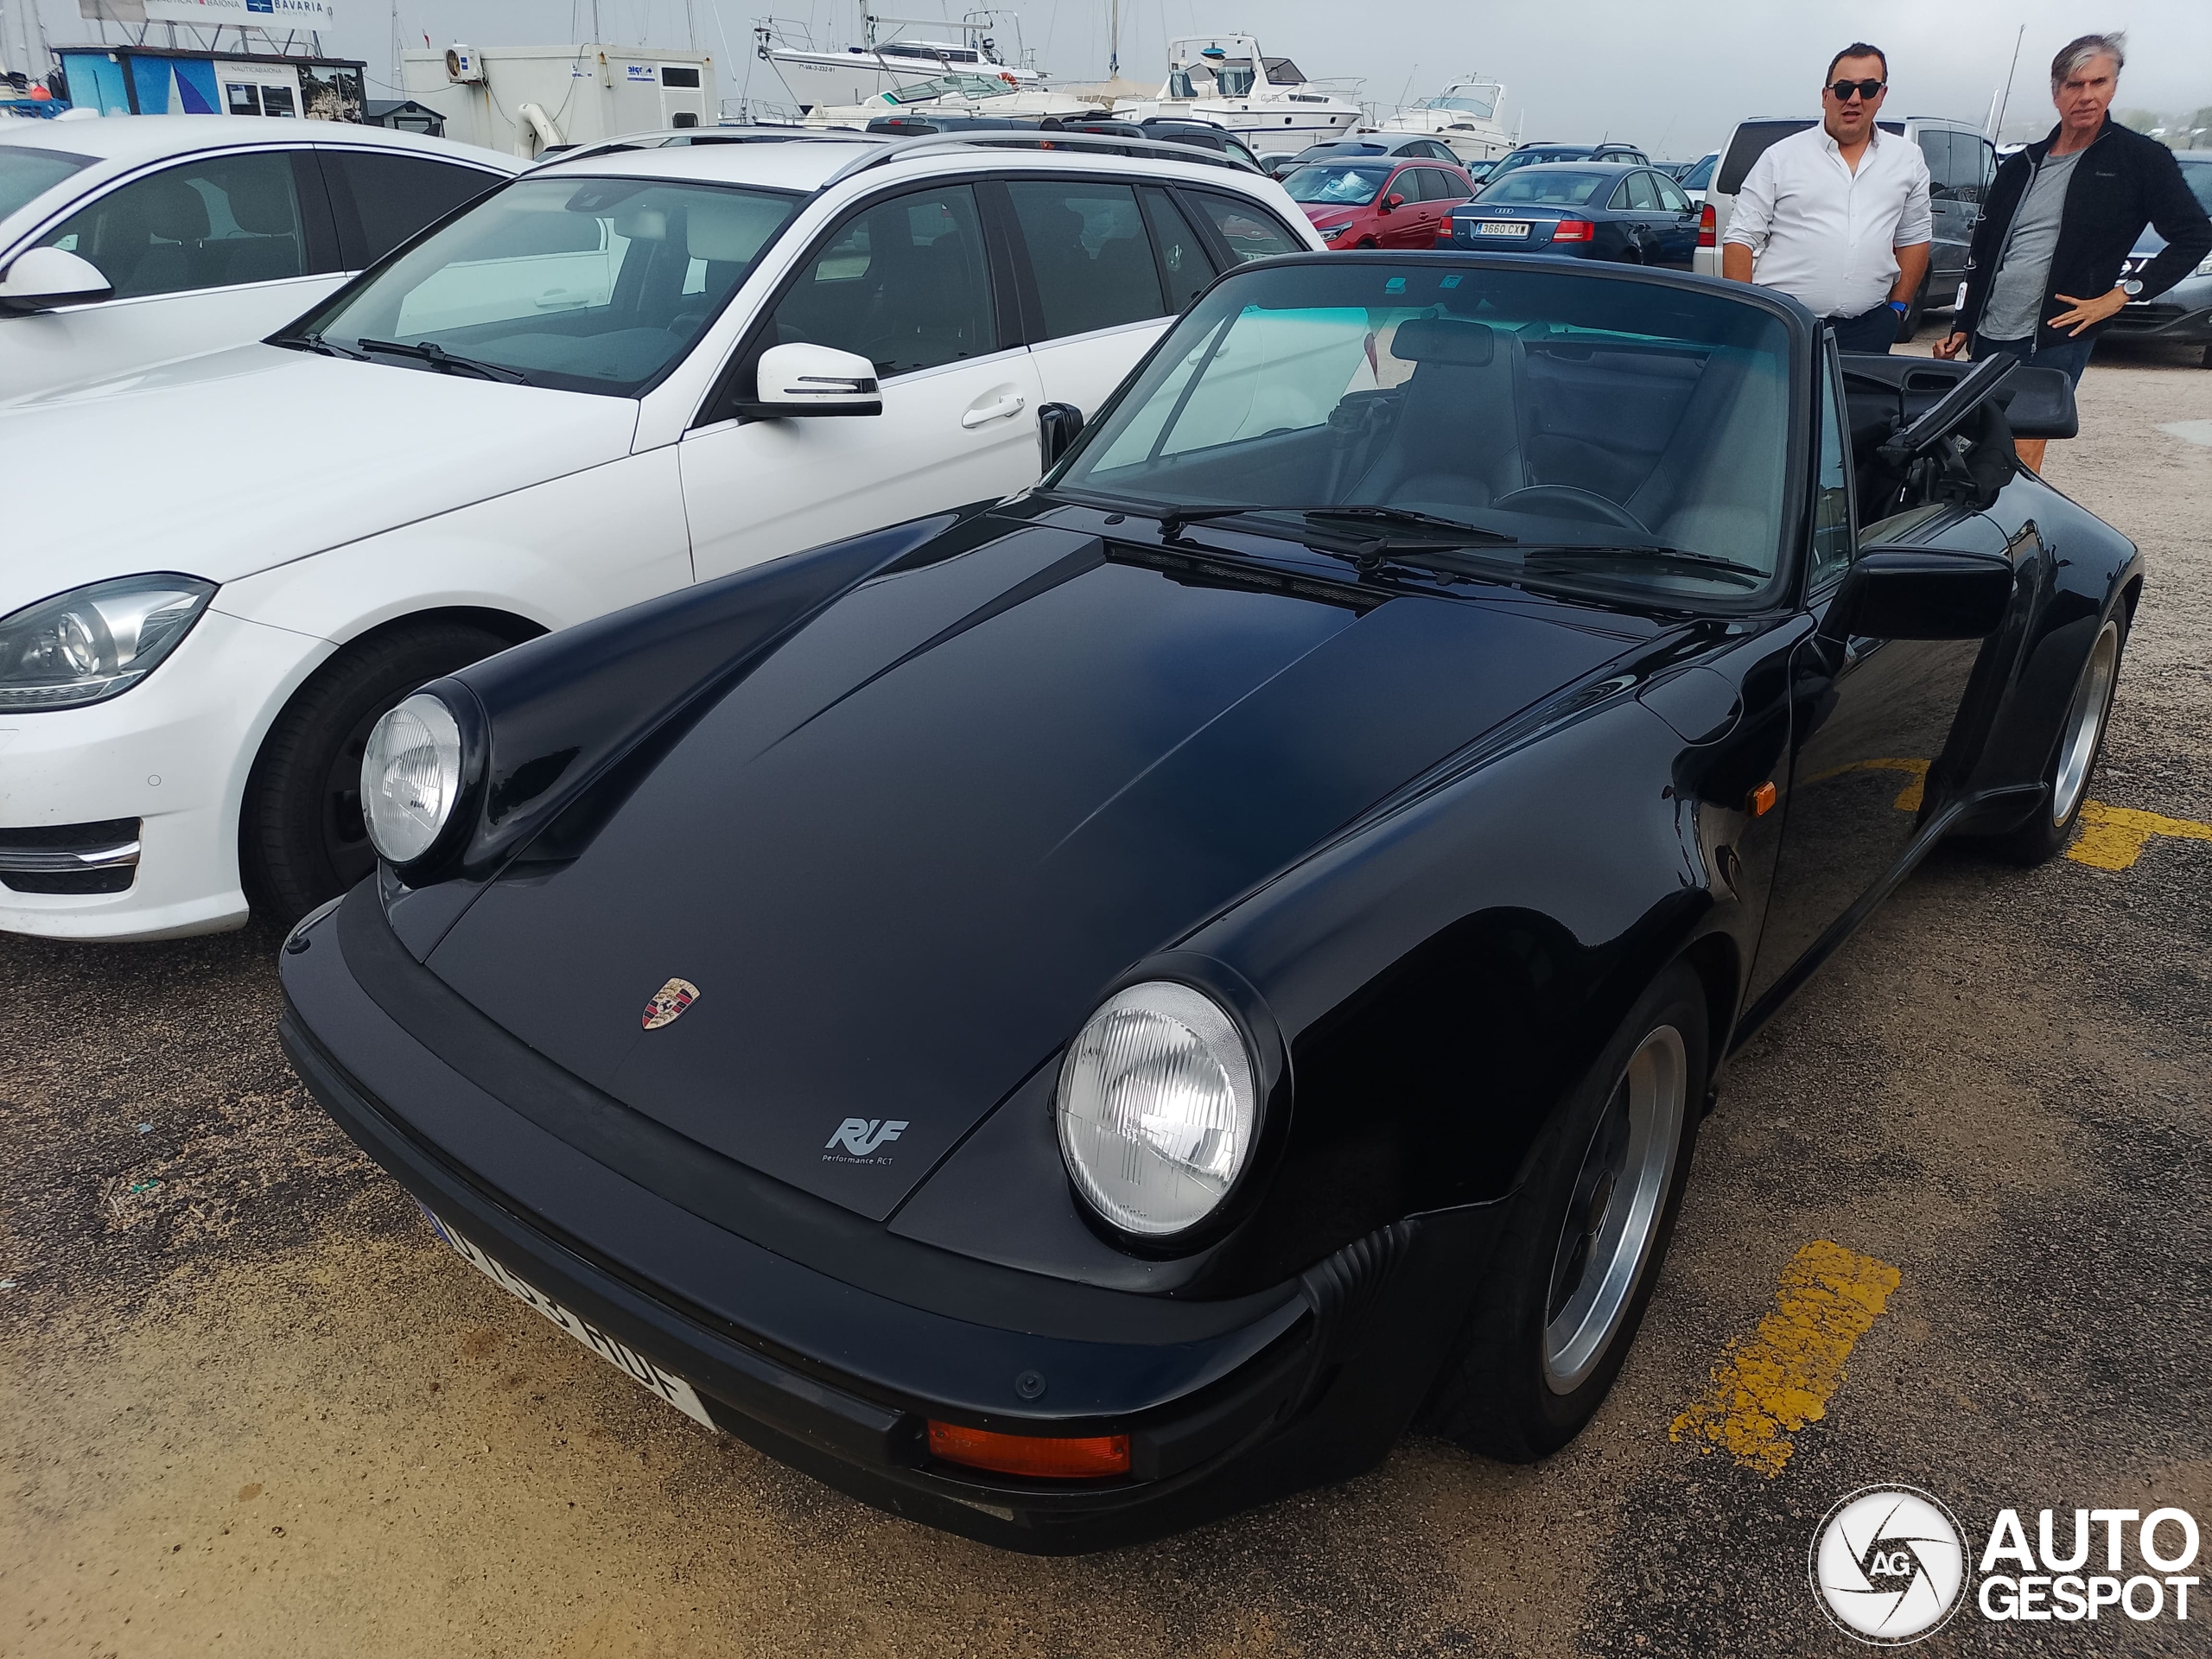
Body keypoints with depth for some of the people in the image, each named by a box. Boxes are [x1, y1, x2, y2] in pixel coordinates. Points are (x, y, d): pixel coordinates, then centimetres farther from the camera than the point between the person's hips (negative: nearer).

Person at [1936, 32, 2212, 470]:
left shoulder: (2141, 159, -2)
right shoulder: (2021, 166, 12)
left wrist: (2121, 294, -8)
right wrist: (1962, 326, 13)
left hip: (2055, 343, -5)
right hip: (1988, 337, 5)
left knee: (2022, 458, -10)